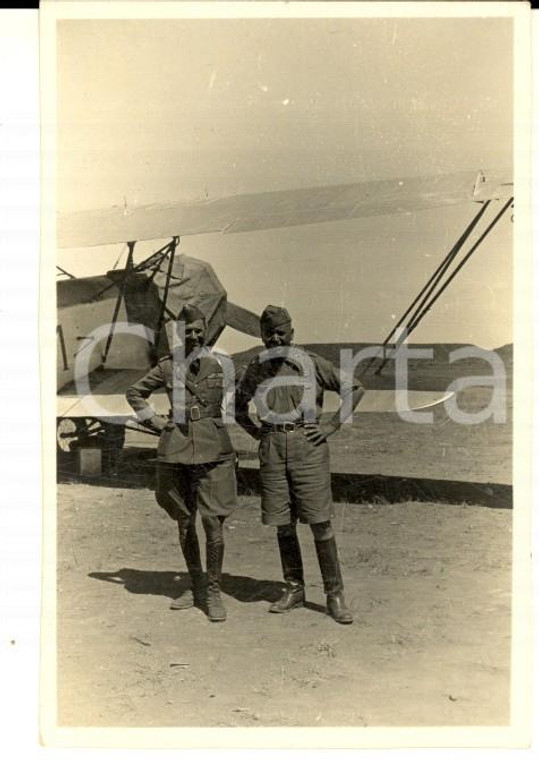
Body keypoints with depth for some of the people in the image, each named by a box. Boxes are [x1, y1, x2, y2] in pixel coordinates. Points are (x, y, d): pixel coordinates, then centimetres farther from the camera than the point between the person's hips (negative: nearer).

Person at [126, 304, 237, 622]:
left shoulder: (220, 362, 2)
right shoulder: (168, 366, 5)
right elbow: (135, 392, 18)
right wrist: (153, 419, 6)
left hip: (213, 450, -2)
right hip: (177, 450, 2)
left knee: (214, 522, -7)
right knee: (185, 523, 10)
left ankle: (214, 592, 6)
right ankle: (196, 587, 25)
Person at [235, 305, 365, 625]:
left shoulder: (312, 363, -1)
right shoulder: (256, 369, 10)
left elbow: (356, 388, 3)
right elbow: (238, 406, 26)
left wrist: (332, 426, -3)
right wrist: (255, 431, 10)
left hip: (307, 445, -3)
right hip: (272, 447, 4)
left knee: (320, 523, -4)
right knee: (283, 524, 7)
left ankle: (335, 595, 4)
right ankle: (294, 590, 20)